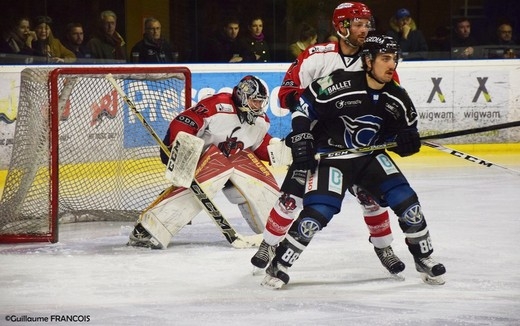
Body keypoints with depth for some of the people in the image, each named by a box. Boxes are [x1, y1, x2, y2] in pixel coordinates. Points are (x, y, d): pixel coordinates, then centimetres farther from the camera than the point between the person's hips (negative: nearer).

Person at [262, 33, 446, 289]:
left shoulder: (397, 99, -4)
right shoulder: (339, 85, -21)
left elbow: (404, 131, 9)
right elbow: (304, 104, -10)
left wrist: (408, 142, -13)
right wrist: (301, 138, -15)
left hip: (371, 157, 5)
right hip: (331, 156, -5)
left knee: (406, 202, -7)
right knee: (317, 213, -18)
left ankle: (424, 259, 12)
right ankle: (279, 265, -2)